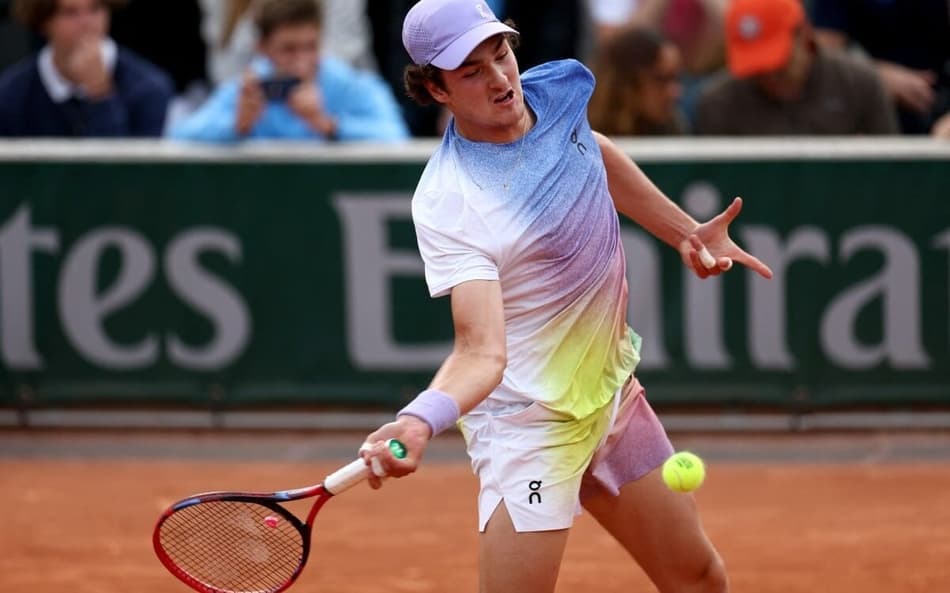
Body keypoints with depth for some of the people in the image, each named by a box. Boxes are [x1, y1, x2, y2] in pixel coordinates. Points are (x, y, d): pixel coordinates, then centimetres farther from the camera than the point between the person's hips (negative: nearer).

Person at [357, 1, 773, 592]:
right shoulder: (448, 205, -29)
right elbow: (482, 352, -38)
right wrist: (419, 421, -56)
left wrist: (685, 231, 20)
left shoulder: (559, 88, -7)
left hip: (612, 389, 8)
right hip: (530, 426, -8)